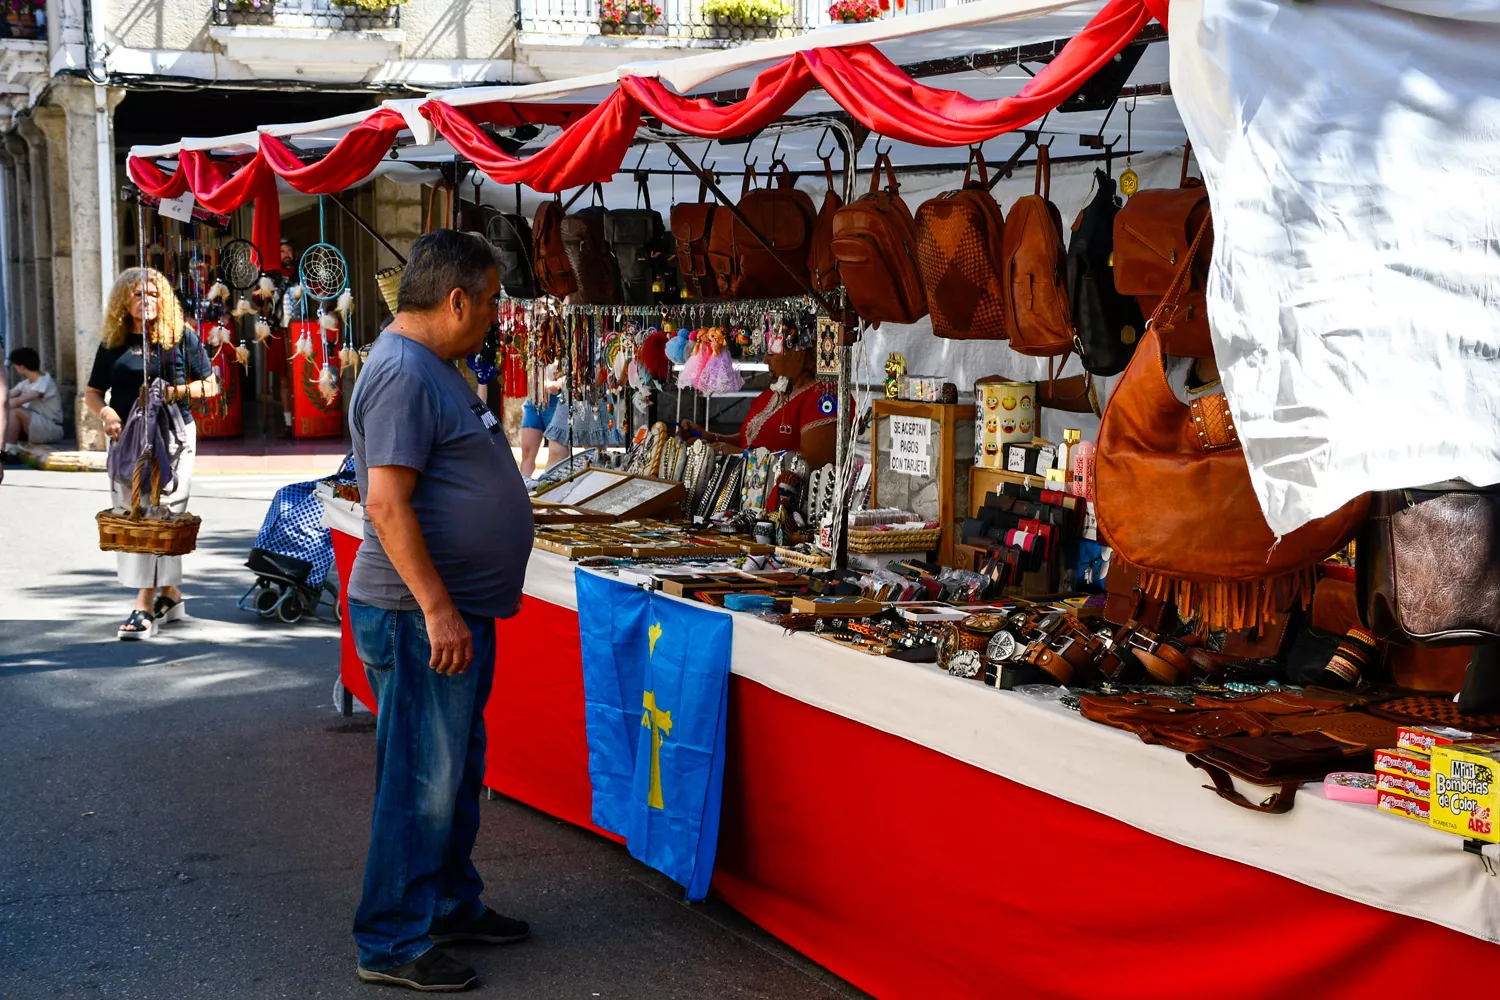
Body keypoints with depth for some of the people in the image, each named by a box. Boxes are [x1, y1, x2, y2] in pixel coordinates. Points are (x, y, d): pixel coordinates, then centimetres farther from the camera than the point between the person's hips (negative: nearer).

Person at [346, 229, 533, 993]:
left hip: (457, 612, 10)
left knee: (456, 774, 19)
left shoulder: (432, 368, 15)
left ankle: (451, 907, 32)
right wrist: (438, 609, -25)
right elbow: (387, 505, -24)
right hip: (422, 617, -10)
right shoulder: (402, 373, -18)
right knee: (421, 785, -3)